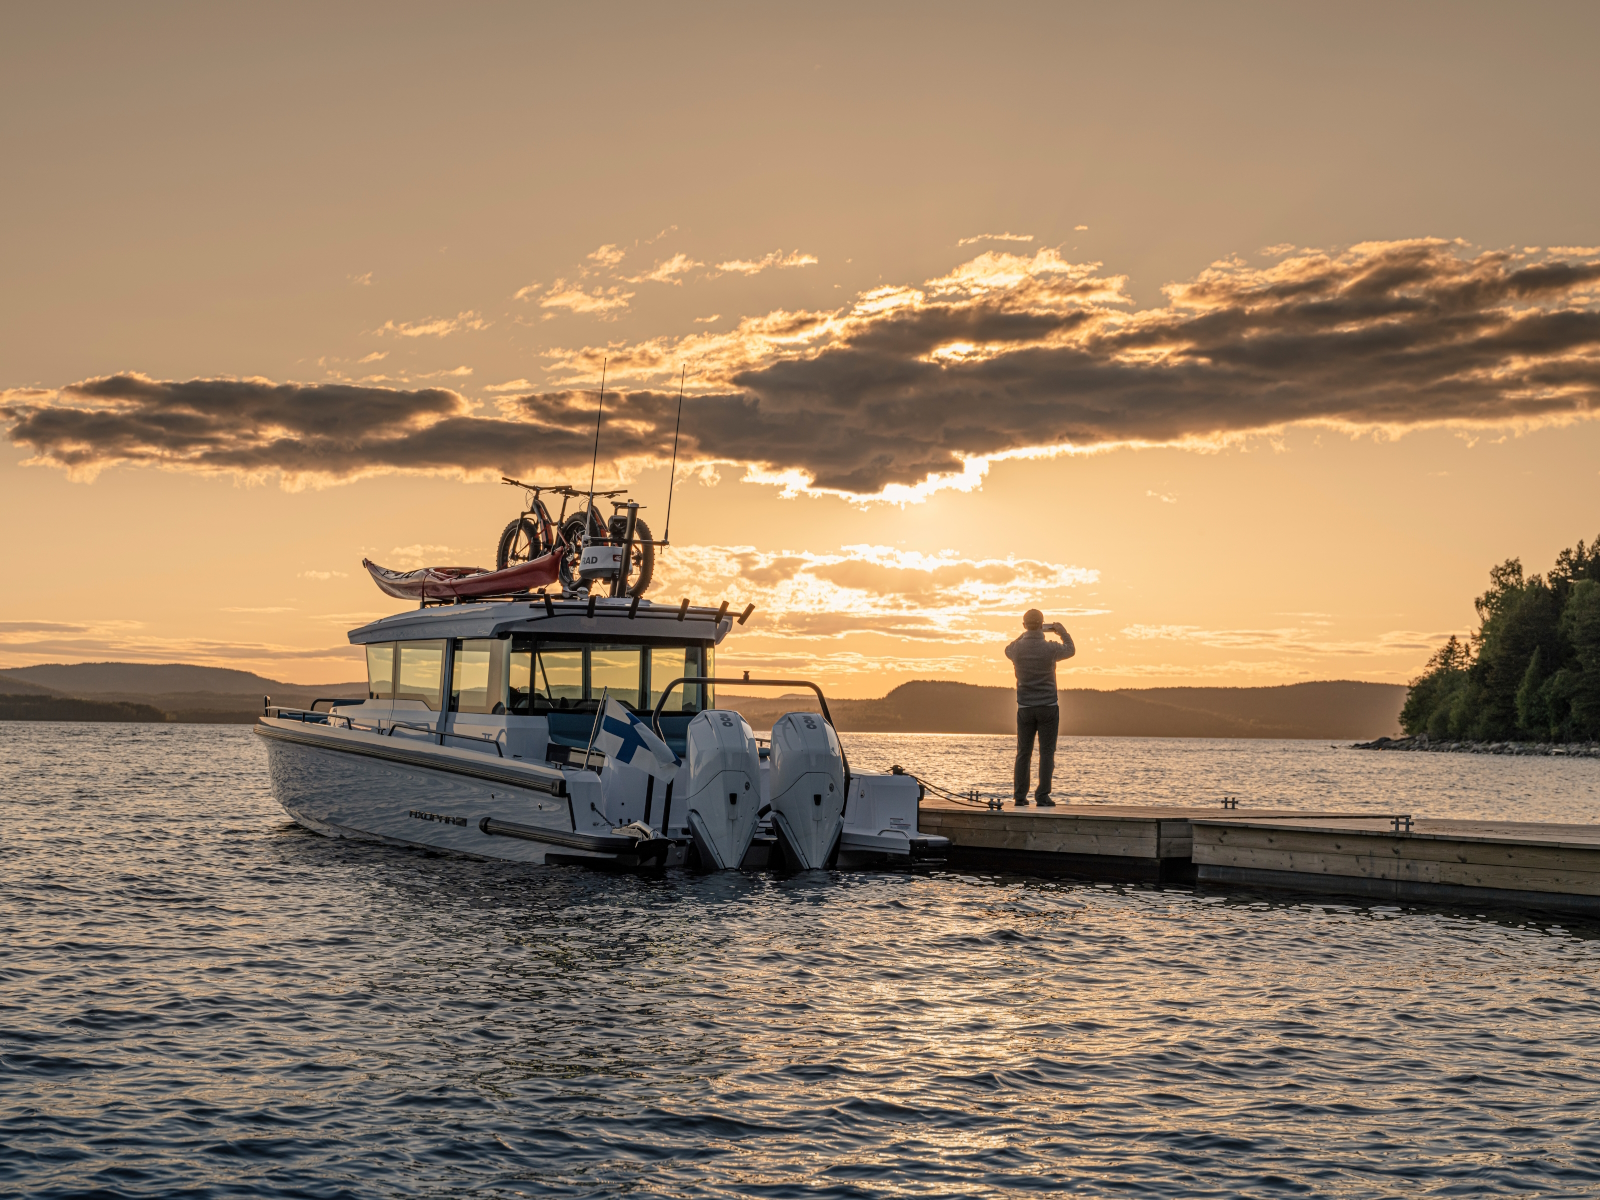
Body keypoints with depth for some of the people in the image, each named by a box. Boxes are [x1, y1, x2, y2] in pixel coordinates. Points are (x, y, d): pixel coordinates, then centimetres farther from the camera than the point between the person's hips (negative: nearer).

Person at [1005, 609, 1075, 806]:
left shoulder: (1017, 648, -5)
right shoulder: (1050, 648, -11)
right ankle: (1042, 796, -4)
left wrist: (1025, 635, 28)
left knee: (1023, 753, 9)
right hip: (1048, 707, -2)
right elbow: (1070, 650, 11)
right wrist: (1063, 632, 26)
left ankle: (1020, 796, 7)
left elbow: (1008, 651, 22)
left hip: (1025, 708, 2)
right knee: (1046, 753, 1)